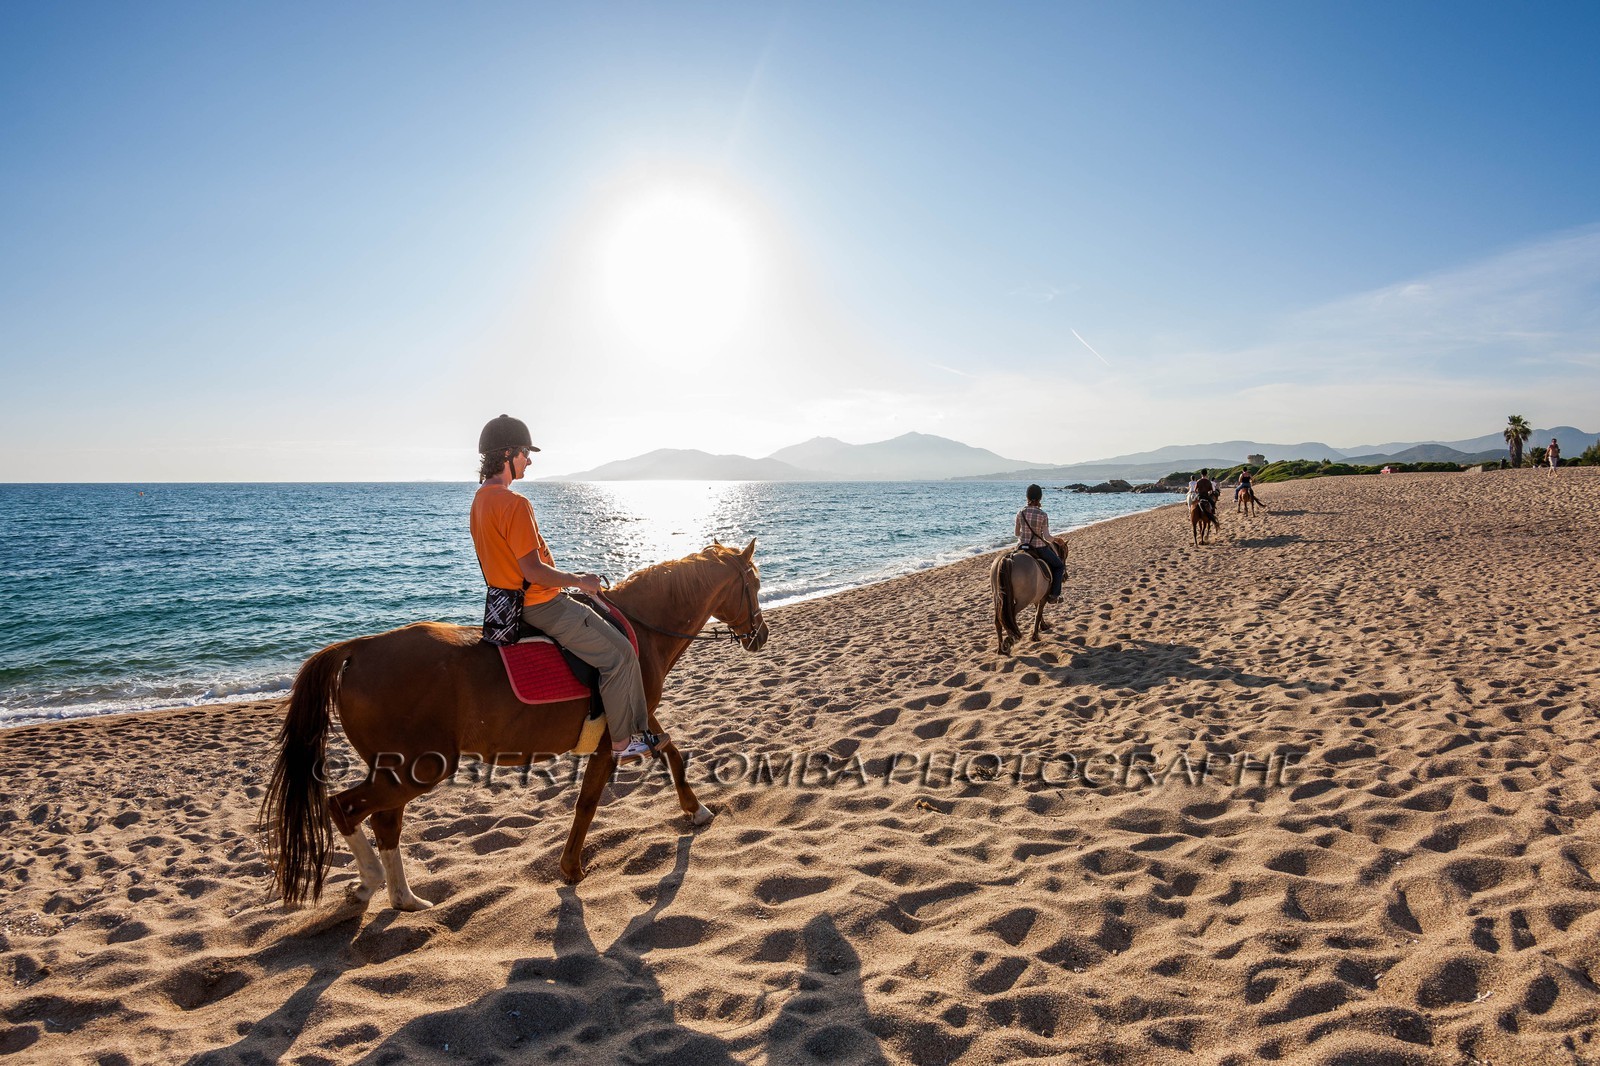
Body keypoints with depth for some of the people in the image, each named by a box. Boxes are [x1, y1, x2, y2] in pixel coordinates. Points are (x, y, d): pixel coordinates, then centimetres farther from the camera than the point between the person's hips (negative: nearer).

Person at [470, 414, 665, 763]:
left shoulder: (481, 499, 8)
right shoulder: (515, 504, -24)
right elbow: (533, 570, -26)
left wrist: (571, 580, 17)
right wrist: (580, 581, -12)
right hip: (539, 606, -11)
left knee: (599, 622, 24)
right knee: (619, 653, -6)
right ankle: (623, 740, 3)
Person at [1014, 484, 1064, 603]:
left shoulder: (1020, 513, -5)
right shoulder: (1043, 515, -15)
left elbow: (1016, 533, 4)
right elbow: (1046, 536, -15)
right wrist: (1052, 544, 5)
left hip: (1022, 546, 4)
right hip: (1039, 547, -4)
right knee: (1059, 566, 18)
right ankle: (1054, 595, 12)